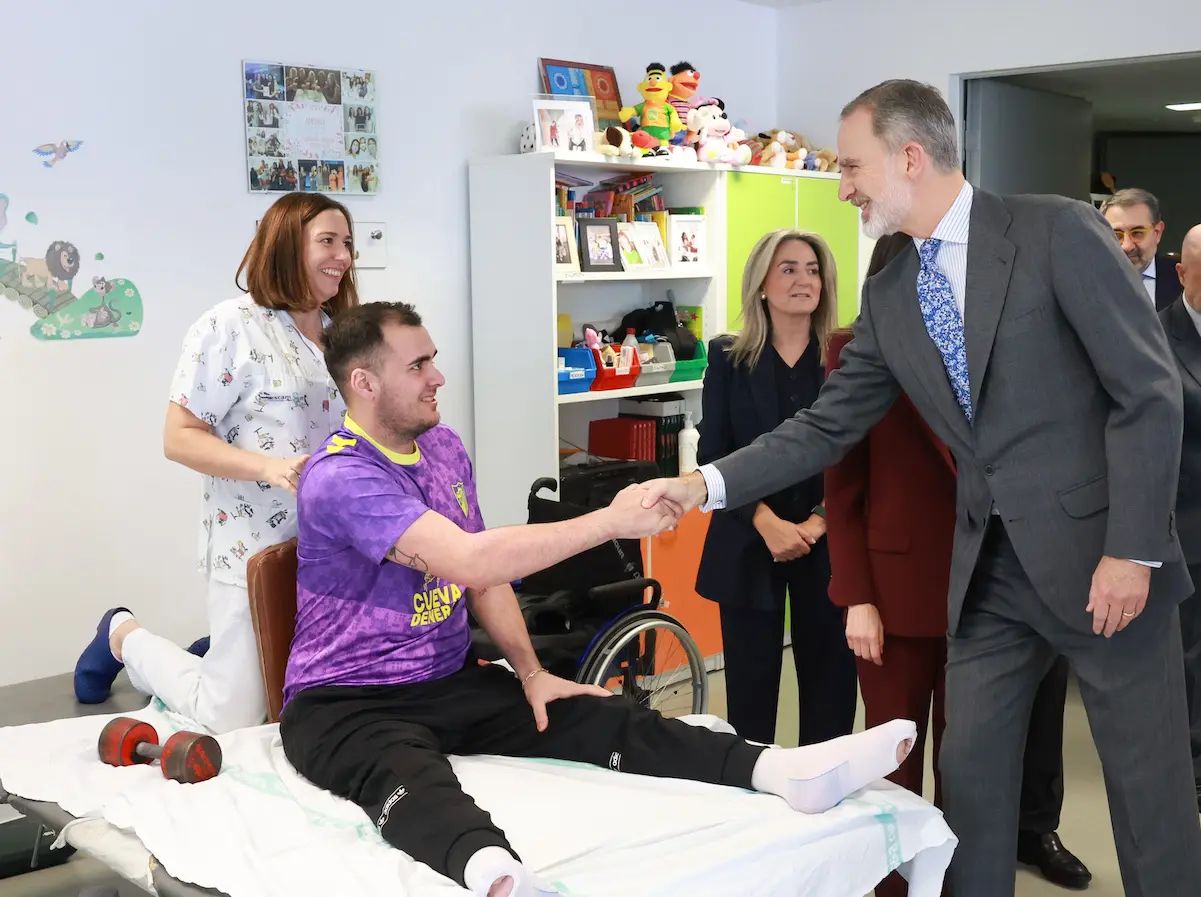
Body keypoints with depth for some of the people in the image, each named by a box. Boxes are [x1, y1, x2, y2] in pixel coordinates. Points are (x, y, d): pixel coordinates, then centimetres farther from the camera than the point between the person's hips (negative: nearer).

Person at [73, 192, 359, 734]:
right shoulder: (229, 327, -11)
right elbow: (179, 438, -12)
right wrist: (268, 467, -26)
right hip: (254, 549, -6)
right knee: (233, 722, 1)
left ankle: (219, 655, 37)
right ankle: (124, 639, 28)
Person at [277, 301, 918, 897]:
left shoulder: (444, 448, 8)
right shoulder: (339, 477, -20)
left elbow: (483, 572, 16)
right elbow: (468, 560, -31)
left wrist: (530, 673, 3)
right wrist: (611, 520, -29)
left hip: (450, 683, 7)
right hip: (347, 702, -7)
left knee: (600, 719, -15)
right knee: (409, 780, -41)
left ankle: (786, 771, -30)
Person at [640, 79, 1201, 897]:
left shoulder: (1057, 231, -11)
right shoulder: (888, 295, 7)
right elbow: (828, 427, 8)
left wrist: (1133, 550, -17)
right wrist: (708, 485, -2)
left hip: (1100, 553, -5)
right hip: (988, 569, 6)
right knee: (969, 774, 11)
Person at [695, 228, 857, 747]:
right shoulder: (728, 358, 3)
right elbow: (713, 455, -1)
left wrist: (820, 522, -11)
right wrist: (767, 523, -12)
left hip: (828, 545, 0)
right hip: (749, 545, 0)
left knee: (829, 681, 5)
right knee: (750, 684, 4)